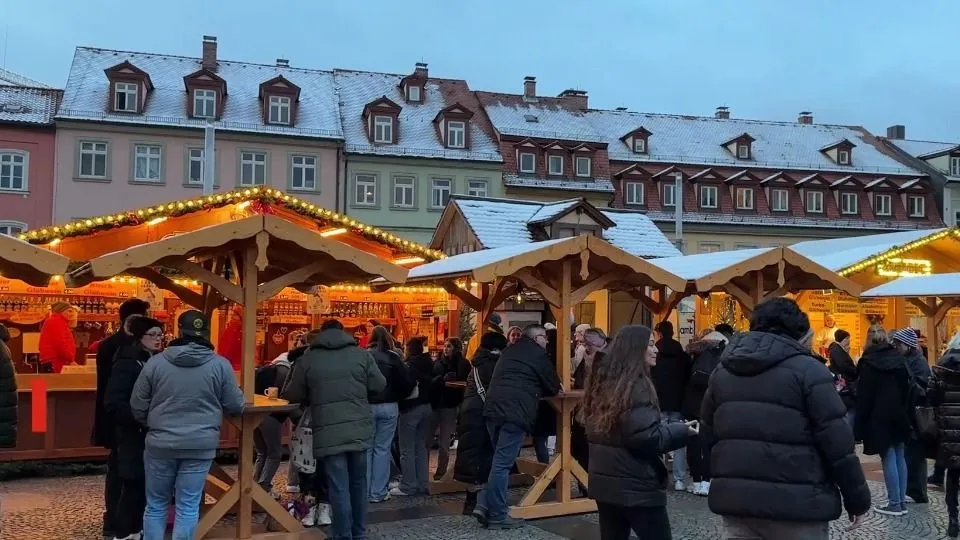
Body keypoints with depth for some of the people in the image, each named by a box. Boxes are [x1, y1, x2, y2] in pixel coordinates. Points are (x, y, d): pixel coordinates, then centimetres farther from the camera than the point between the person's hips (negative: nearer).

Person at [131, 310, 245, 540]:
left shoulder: (156, 361, -3)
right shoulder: (220, 364, -6)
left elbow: (137, 406, 4)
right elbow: (236, 405, 1)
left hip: (160, 443, 1)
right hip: (201, 445, -1)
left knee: (156, 505, 15)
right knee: (188, 507, 6)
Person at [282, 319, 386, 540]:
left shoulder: (307, 359, 0)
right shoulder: (362, 354, 2)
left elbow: (293, 395, 6)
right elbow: (380, 385, 6)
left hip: (328, 433, -2)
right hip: (359, 430, 3)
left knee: (339, 488, 1)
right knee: (358, 483, 17)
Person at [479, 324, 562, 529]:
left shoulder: (509, 351, 24)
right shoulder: (538, 354, 3)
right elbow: (554, 387, 9)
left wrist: (532, 389, 31)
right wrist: (537, 390, 28)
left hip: (493, 408, 7)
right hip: (515, 411, -7)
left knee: (499, 460, 18)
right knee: (503, 463, -5)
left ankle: (484, 505, 10)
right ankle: (497, 516, -1)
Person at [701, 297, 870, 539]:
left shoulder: (722, 371, 10)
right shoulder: (807, 370, -8)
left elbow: (707, 435, 14)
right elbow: (837, 442, -11)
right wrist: (858, 499, -2)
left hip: (736, 500, 5)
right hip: (795, 504, -5)